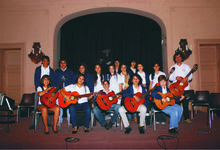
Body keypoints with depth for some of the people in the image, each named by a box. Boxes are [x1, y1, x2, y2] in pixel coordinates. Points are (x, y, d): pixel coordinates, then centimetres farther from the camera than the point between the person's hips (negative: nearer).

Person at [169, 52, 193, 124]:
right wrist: (175, 78, -13)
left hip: (185, 88, 0)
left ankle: (186, 118, 13)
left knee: (185, 103, 0)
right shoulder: (172, 67, 10)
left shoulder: (186, 66, 10)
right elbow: (170, 79, 6)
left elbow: (191, 77, 7)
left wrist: (187, 78, -15)